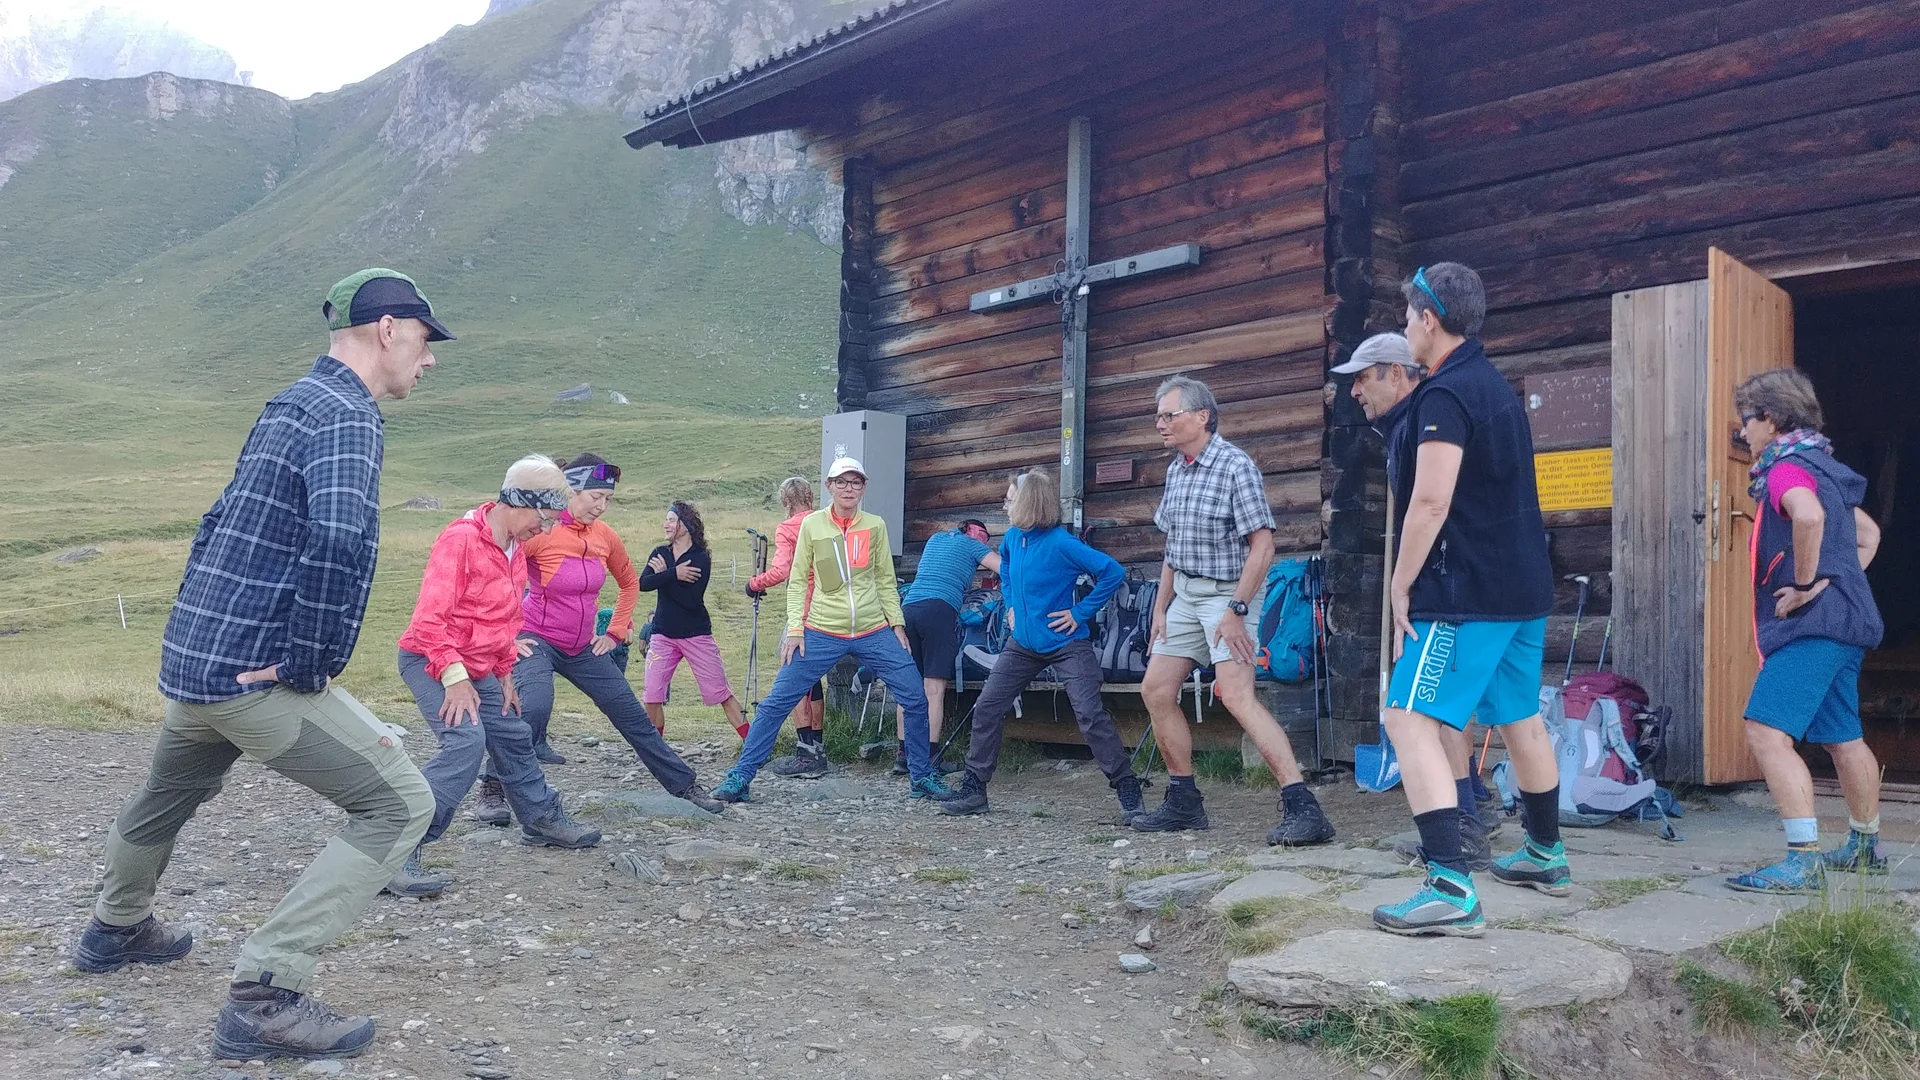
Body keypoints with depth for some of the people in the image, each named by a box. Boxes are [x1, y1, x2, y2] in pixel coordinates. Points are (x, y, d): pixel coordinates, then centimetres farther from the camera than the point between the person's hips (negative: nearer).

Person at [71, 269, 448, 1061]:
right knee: (398, 804, -9)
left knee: (170, 794, 34)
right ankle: (264, 997, -12)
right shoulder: (345, 414, -14)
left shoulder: (288, 405, 15)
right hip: (257, 671, -10)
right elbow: (341, 540, -32)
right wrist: (313, 667, -23)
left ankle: (116, 930, 58)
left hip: (189, 659, 10)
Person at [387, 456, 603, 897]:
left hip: (476, 670, 9)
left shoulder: (516, 549, 7)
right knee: (466, 741, -27)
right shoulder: (461, 538, -22)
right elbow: (430, 616, -25)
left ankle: (542, 819, 40)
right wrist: (454, 676, -27)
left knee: (514, 738, 18)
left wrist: (505, 674, 16)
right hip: (431, 661, -9)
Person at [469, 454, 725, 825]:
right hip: (537, 641, -5)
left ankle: (685, 785, 20)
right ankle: (491, 793, -13)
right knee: (533, 709, -30)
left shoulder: (605, 536, -2)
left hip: (584, 647, 5)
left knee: (633, 715, 8)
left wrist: (615, 632, 12)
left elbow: (629, 583, 17)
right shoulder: (540, 532, -19)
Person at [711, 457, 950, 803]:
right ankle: (740, 777, 7)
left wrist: (897, 623, 4)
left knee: (916, 699, -2)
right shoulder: (812, 524, 0)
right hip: (822, 632, -2)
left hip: (873, 632, 2)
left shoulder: (875, 526, 5)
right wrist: (794, 628, -5)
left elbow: (885, 580, 11)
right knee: (776, 702, -5)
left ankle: (921, 778, 15)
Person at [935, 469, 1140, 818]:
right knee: (986, 709, 5)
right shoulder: (1013, 537, 1)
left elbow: (1113, 572, -24)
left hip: (1066, 644, -7)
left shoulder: (1061, 544, -22)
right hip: (1024, 643, 7)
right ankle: (974, 787, 16)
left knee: (1090, 714, -15)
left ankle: (1127, 788, -3)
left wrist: (1081, 612, -19)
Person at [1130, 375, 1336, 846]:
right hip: (1186, 594, 9)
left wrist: (1236, 610, -22)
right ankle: (1183, 803, 18)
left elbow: (1262, 546, -18)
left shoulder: (1236, 466, -15)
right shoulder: (1176, 470, 10)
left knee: (1237, 696, -21)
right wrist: (1161, 609, 12)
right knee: (1156, 689, 6)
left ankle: (1302, 807, -21)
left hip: (1228, 594, -9)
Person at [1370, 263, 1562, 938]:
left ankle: (1451, 890, -22)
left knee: (1410, 723, -13)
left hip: (1465, 595, -10)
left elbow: (1430, 502, -22)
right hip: (1525, 588, 10)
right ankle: (1545, 856, 36)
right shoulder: (1498, 387, 16)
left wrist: (1400, 585, -13)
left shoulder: (1445, 394, -15)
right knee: (1520, 720, 21)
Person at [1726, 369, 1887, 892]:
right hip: (1844, 623, 11)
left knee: (1766, 732, -17)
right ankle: (1866, 846, 34)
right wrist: (1841, 581, 17)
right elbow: (1868, 533, 29)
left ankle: (1804, 861, -21)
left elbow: (1809, 517, -35)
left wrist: (1805, 584, -24)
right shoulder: (1819, 468, 18)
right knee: (1843, 737, 21)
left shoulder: (1788, 468, -12)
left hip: (1811, 626, -11)